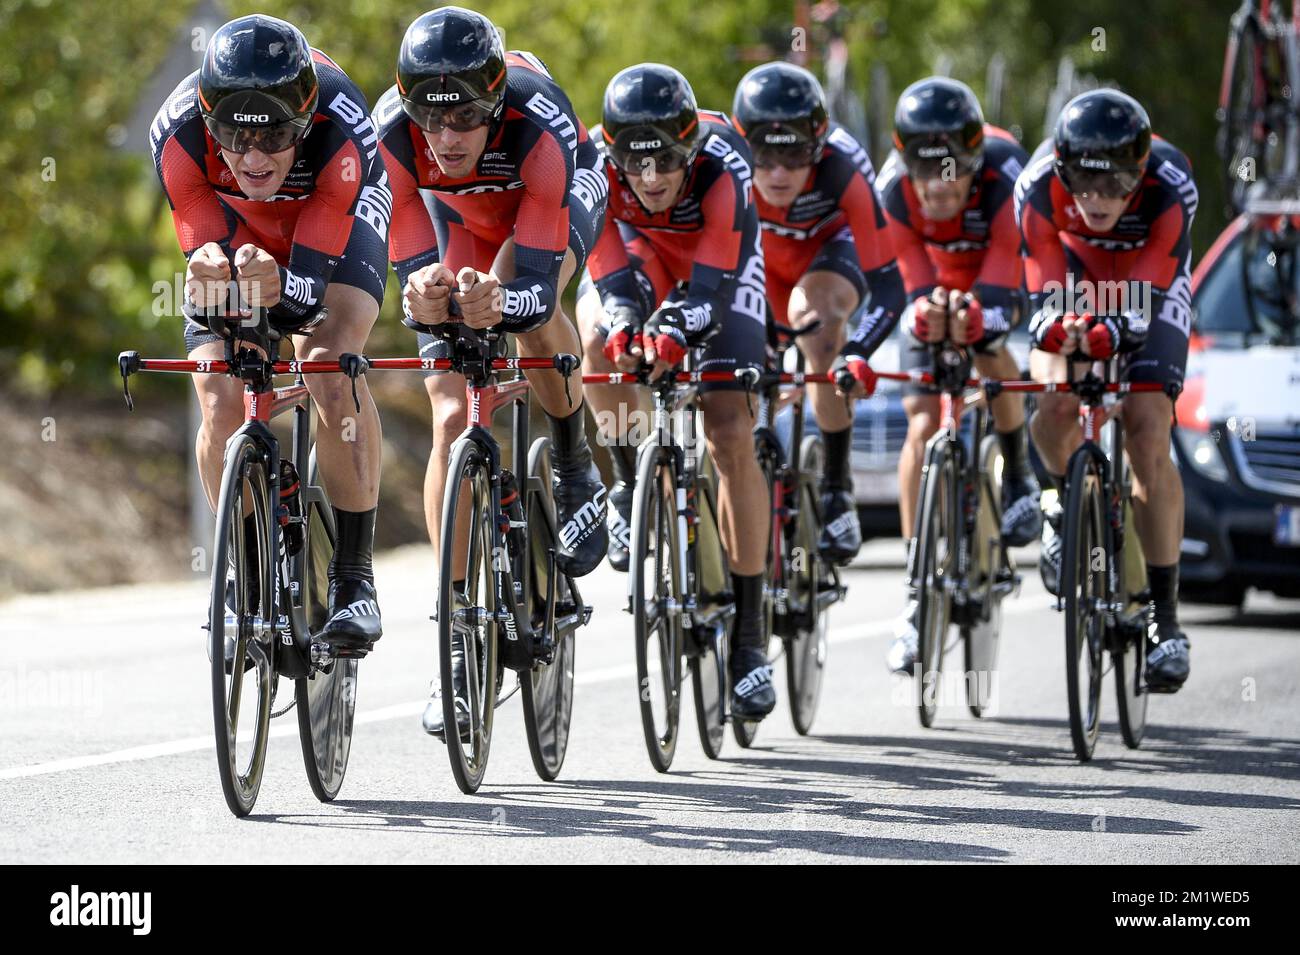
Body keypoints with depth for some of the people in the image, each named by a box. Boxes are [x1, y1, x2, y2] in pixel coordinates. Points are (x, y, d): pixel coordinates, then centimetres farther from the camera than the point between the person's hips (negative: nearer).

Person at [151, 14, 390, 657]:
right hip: (231, 231, 2)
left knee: (328, 365, -27)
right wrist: (208, 274, -51)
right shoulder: (178, 133, -35)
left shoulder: (340, 132, -40)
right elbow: (202, 246, -27)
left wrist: (278, 289, -59)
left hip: (335, 228, -2)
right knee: (221, 404, -15)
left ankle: (354, 579, -19)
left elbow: (308, 288, -37)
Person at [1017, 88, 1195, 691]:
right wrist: (1058, 328, -52)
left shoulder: (1170, 186, -35)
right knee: (1052, 410, -24)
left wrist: (1109, 334, -57)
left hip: (1152, 296, -1)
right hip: (1076, 286, 1)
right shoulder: (1039, 186, -32)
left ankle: (1165, 615, -10)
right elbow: (1045, 290, -28)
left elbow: (1147, 299, -35)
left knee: (1148, 440, -17)